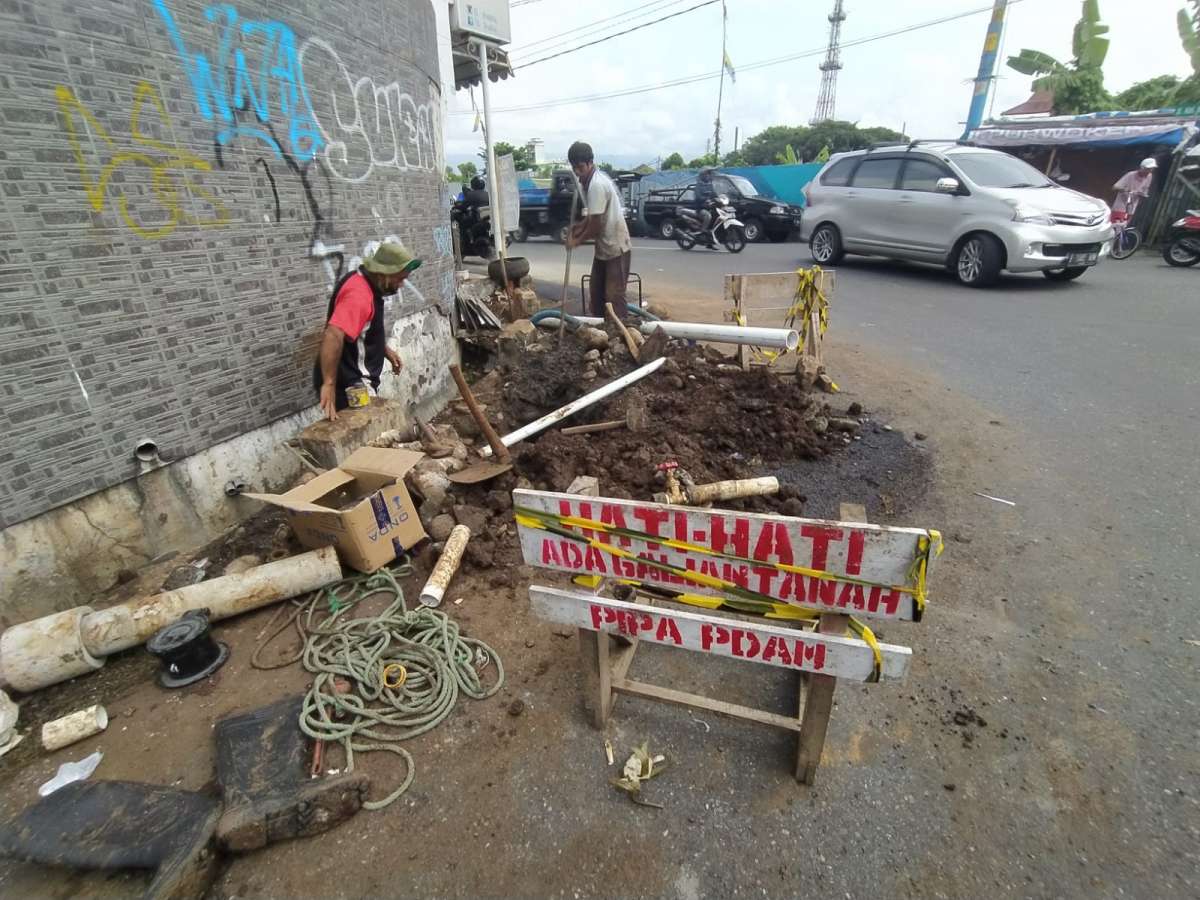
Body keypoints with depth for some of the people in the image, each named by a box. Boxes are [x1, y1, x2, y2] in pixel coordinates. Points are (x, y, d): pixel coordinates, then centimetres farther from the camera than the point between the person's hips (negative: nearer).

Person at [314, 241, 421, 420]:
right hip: (350, 386, -10)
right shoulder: (359, 293, -25)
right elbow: (333, 337, -38)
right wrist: (329, 384, -40)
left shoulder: (365, 283, 9)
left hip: (357, 382, 10)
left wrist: (385, 349, 16)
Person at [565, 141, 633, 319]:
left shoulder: (597, 185, -22)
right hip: (603, 248, 10)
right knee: (596, 293, 15)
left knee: (614, 296, -8)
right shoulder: (589, 181, 8)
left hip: (617, 249, -10)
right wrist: (578, 227, 3)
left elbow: (596, 224, -22)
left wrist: (577, 241, -9)